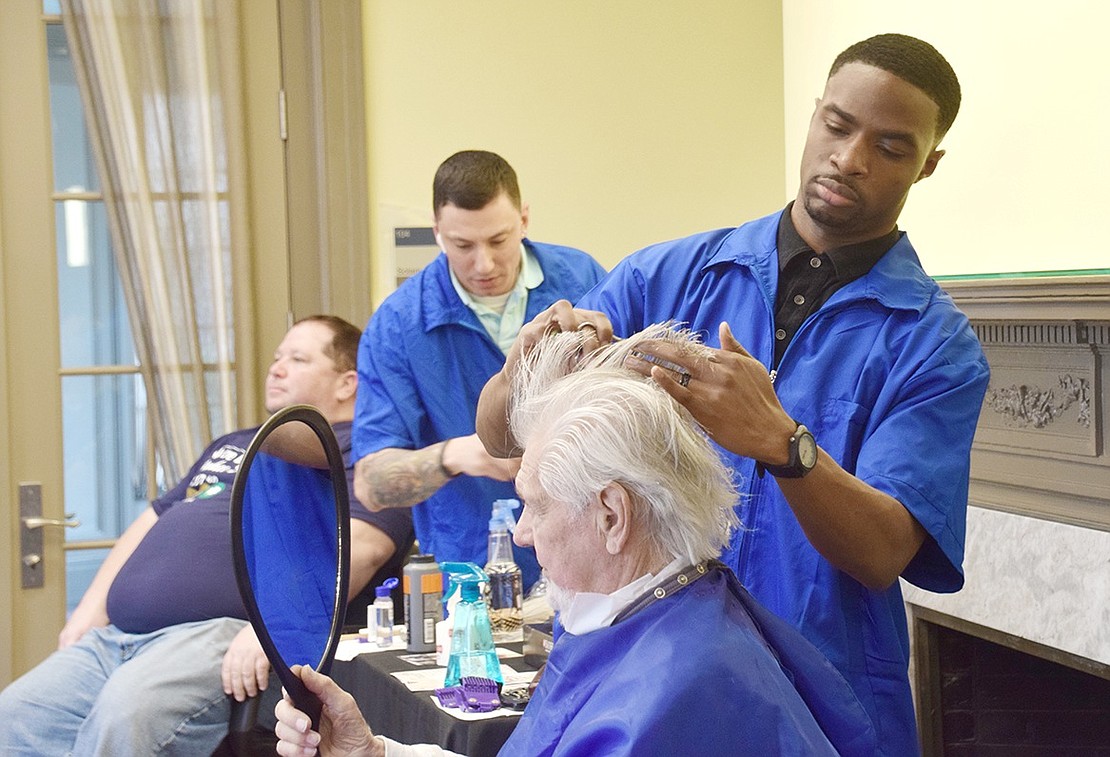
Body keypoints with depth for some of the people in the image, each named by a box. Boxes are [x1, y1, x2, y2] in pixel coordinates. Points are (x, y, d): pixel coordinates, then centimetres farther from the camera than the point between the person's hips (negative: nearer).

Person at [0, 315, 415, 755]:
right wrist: (91, 607, 19)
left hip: (224, 636, -8)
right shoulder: (232, 446, 35)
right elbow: (154, 519, 35)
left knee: (122, 714, -36)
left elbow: (360, 545, -11)